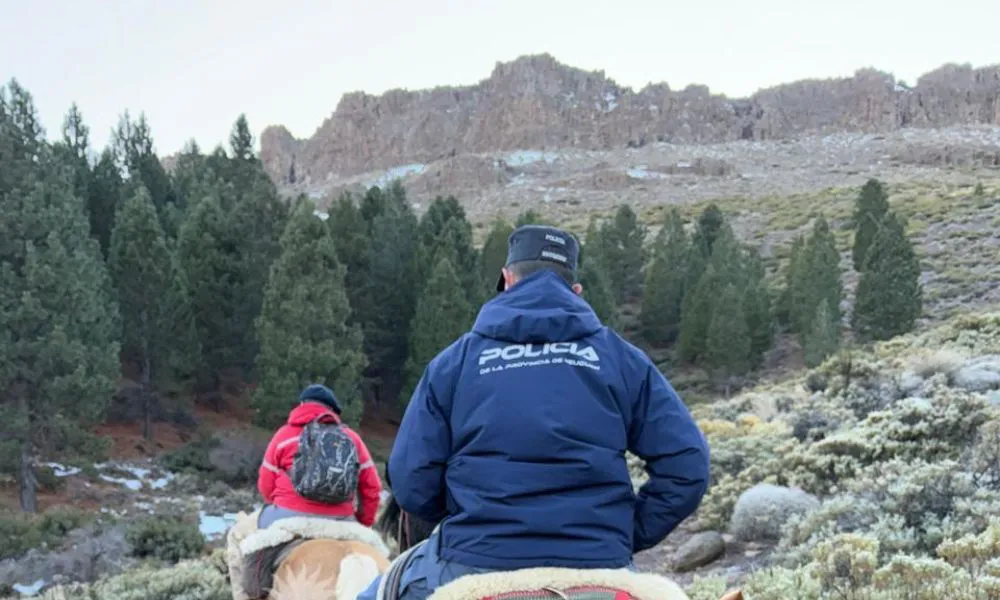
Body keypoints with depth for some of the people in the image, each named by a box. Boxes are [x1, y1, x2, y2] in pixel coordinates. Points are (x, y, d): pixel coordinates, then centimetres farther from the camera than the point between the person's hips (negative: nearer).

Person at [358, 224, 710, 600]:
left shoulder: (454, 361, 5)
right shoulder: (620, 358, 6)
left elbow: (412, 485, 1)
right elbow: (686, 467, -1)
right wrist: (628, 535, 10)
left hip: (473, 568, -1)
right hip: (597, 567, 1)